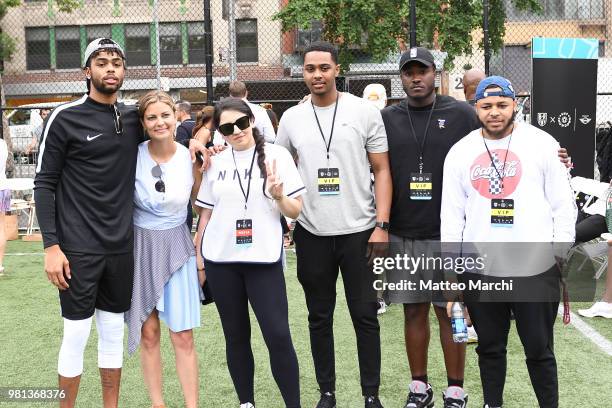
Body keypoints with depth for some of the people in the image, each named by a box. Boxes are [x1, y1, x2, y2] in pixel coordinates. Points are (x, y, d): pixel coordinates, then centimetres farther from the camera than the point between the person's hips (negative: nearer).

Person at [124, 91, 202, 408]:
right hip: (140, 246, 0)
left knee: (183, 336, 0)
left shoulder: (191, 158, -6)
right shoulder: (133, 156, -8)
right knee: (148, 333, 7)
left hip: (177, 248, 0)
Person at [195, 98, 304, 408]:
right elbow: (206, 213, 14)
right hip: (220, 260, 3)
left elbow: (295, 211, -1)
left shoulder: (277, 155, -1)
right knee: (235, 335, 10)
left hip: (263, 259, -3)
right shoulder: (215, 162, 7)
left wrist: (278, 196, -21)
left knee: (278, 335, -7)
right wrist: (198, 256, 13)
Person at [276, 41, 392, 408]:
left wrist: (382, 225, -9)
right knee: (320, 318, 12)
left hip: (359, 231, -2)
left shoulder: (364, 112, -1)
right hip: (311, 234, 3)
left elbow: (382, 170, -1)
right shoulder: (291, 118, 6)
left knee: (365, 316, 5)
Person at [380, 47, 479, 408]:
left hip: (448, 234, -2)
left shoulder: (462, 114, 1)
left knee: (450, 311, 3)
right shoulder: (387, 119, 7)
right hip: (402, 234, 2)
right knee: (414, 311, 10)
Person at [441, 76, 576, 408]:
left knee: (539, 349, 7)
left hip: (535, 267, -2)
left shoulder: (541, 143, 0)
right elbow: (451, 213, 9)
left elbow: (563, 203, 1)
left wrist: (561, 251, -4)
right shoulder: (460, 152, 7)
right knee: (489, 347, 15)